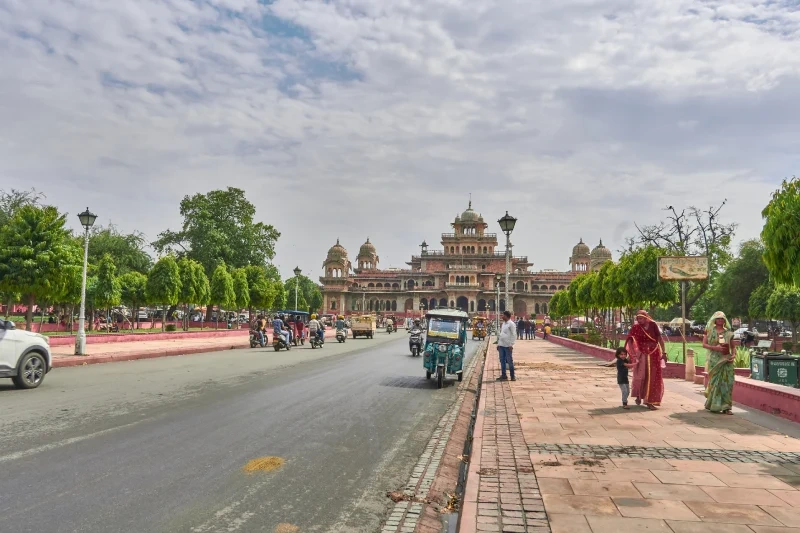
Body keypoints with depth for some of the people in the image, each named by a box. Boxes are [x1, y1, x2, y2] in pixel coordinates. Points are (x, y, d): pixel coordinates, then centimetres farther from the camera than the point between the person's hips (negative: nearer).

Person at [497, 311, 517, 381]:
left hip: (508, 346, -8)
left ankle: (512, 376, 7)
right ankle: (503, 375, 17)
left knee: (509, 361, -1)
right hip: (501, 345, 8)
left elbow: (514, 335, -12)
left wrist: (511, 344, -16)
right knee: (502, 361, 10)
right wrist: (498, 344, 16)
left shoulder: (511, 324, -9)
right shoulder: (503, 323, 15)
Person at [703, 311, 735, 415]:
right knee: (715, 381, -1)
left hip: (726, 360, 3)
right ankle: (714, 405, 10)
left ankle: (725, 407, 4)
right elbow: (704, 344, 0)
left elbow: (732, 347, 14)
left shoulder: (728, 332, 11)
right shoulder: (710, 330, 5)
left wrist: (733, 355, -4)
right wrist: (715, 348, -15)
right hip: (714, 360, -2)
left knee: (727, 382, -2)